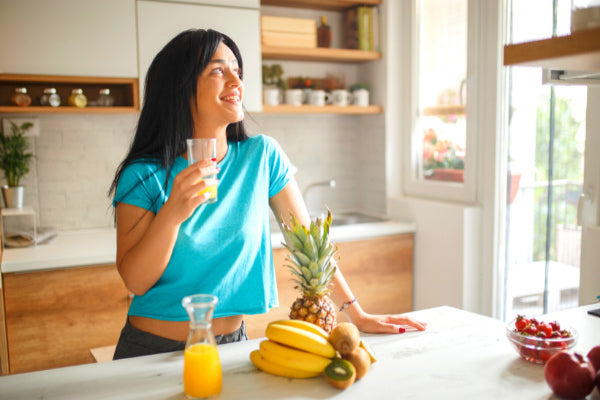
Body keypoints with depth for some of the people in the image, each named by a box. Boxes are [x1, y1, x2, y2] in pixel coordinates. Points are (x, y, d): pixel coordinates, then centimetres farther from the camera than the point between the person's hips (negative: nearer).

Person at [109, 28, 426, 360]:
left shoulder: (263, 156, -5)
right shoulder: (143, 176, -10)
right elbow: (134, 282, -12)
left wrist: (356, 314, -1)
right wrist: (172, 214, -28)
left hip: (232, 343, 2)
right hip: (153, 349, -2)